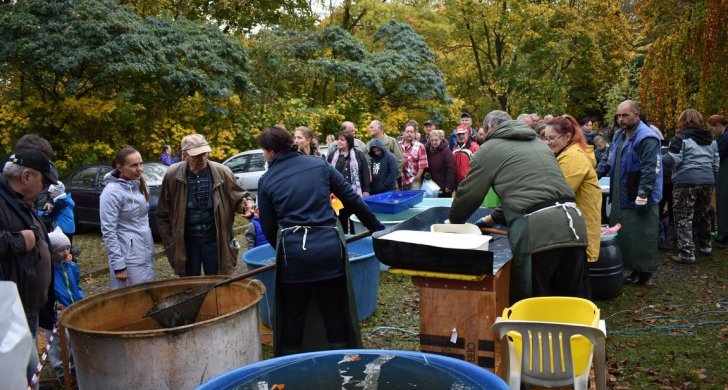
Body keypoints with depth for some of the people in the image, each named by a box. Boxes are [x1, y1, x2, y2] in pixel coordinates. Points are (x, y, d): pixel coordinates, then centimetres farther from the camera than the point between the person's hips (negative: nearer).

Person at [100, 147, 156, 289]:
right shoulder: (112, 192, -15)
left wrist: (150, 249, 12)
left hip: (147, 255, 7)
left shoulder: (140, 185, 7)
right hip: (129, 260, -7)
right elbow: (108, 232, -17)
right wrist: (118, 265, -19)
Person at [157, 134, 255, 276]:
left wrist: (246, 205, -23)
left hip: (214, 242, 0)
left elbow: (239, 197, 1)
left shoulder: (222, 172, -9)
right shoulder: (172, 175, -8)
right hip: (185, 244, 1)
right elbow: (163, 215, 0)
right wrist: (171, 245, -3)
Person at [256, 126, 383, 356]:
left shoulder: (266, 181, 5)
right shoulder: (320, 166, 7)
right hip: (329, 248, 1)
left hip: (292, 252, -1)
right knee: (335, 314, 15)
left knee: (292, 317, 15)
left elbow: (268, 227, 8)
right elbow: (352, 199, 9)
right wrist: (376, 227, 19)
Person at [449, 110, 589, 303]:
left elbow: (469, 194, 14)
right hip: (573, 228, 7)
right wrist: (495, 217, 37)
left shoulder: (489, 149, 8)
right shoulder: (538, 143, 28)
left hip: (537, 232, -7)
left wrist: (453, 221, 32)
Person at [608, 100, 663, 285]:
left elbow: (649, 171, -21)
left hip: (638, 199, -9)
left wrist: (642, 197, -23)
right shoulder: (619, 136, 13)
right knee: (621, 235, 15)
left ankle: (642, 271, 9)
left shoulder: (646, 138, -16)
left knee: (641, 236, -2)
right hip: (621, 197, 9)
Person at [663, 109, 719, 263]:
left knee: (684, 218, -4)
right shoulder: (711, 140, 16)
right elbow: (716, 163, 17)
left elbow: (672, 160, -13)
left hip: (686, 182, -7)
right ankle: (705, 246, 34)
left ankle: (686, 253, -9)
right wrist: (712, 181, 24)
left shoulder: (681, 138, -6)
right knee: (702, 215, 22)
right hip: (707, 181, 7)